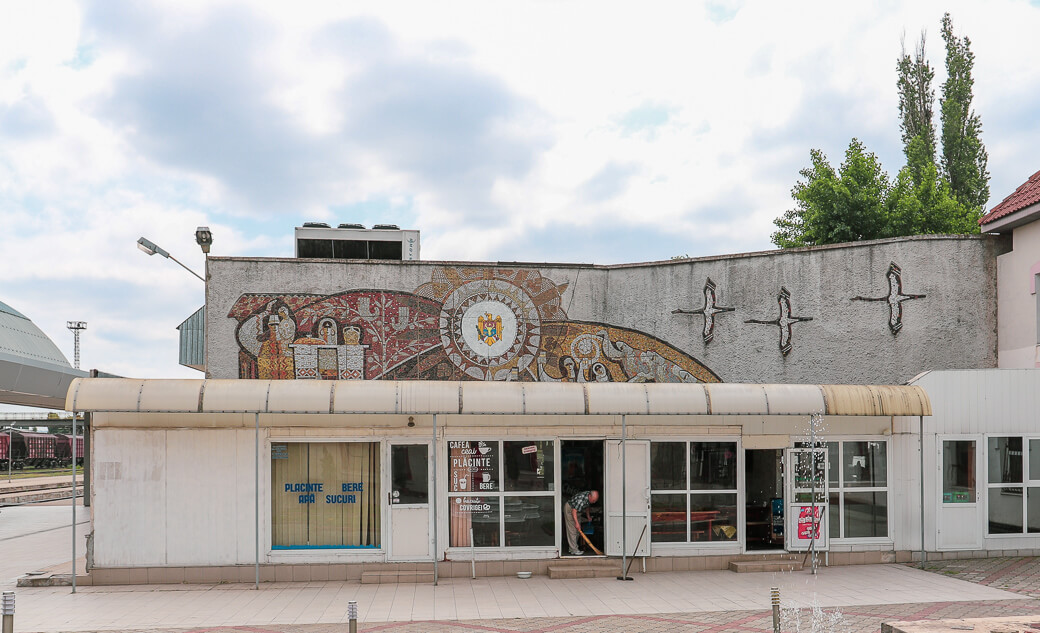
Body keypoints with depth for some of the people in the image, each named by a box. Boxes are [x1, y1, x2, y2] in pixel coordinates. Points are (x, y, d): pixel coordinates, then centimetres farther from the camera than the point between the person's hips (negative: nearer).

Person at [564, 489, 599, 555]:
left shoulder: (590, 497, -8)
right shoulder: (581, 500, -36)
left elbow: (587, 505, 13)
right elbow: (574, 511, -33)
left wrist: (588, 516, 19)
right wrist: (577, 523, -34)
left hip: (576, 509, 9)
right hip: (569, 508, -9)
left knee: (578, 530, 11)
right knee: (572, 530, -11)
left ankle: (574, 547, 20)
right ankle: (574, 550, -10)